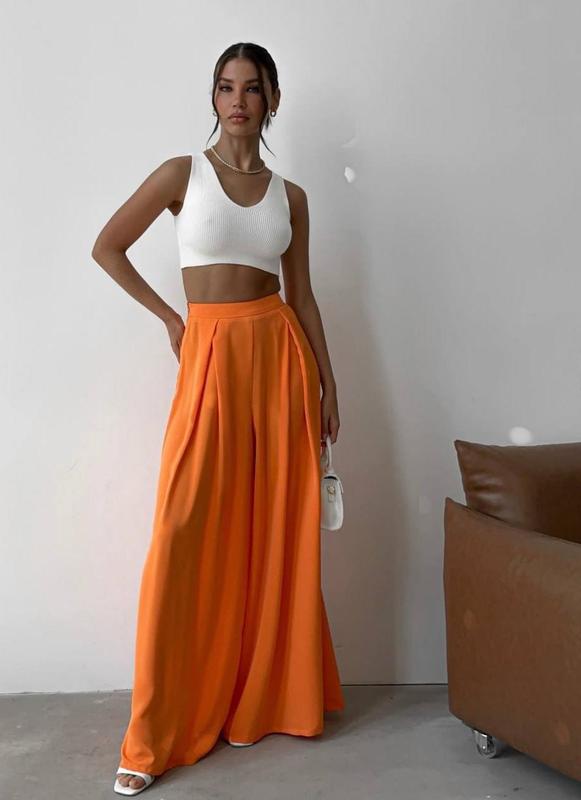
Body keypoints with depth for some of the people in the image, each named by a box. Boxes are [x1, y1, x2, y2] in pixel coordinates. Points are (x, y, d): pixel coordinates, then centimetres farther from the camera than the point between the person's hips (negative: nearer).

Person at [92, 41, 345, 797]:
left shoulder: (290, 194, 11)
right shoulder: (181, 173, 3)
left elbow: (302, 294, 13)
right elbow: (107, 246, 7)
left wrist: (327, 381, 9)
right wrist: (167, 315, 5)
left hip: (281, 355, 3)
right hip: (210, 357, -2)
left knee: (279, 534, 5)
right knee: (187, 535, -6)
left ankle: (268, 697, 23)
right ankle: (157, 734, 5)